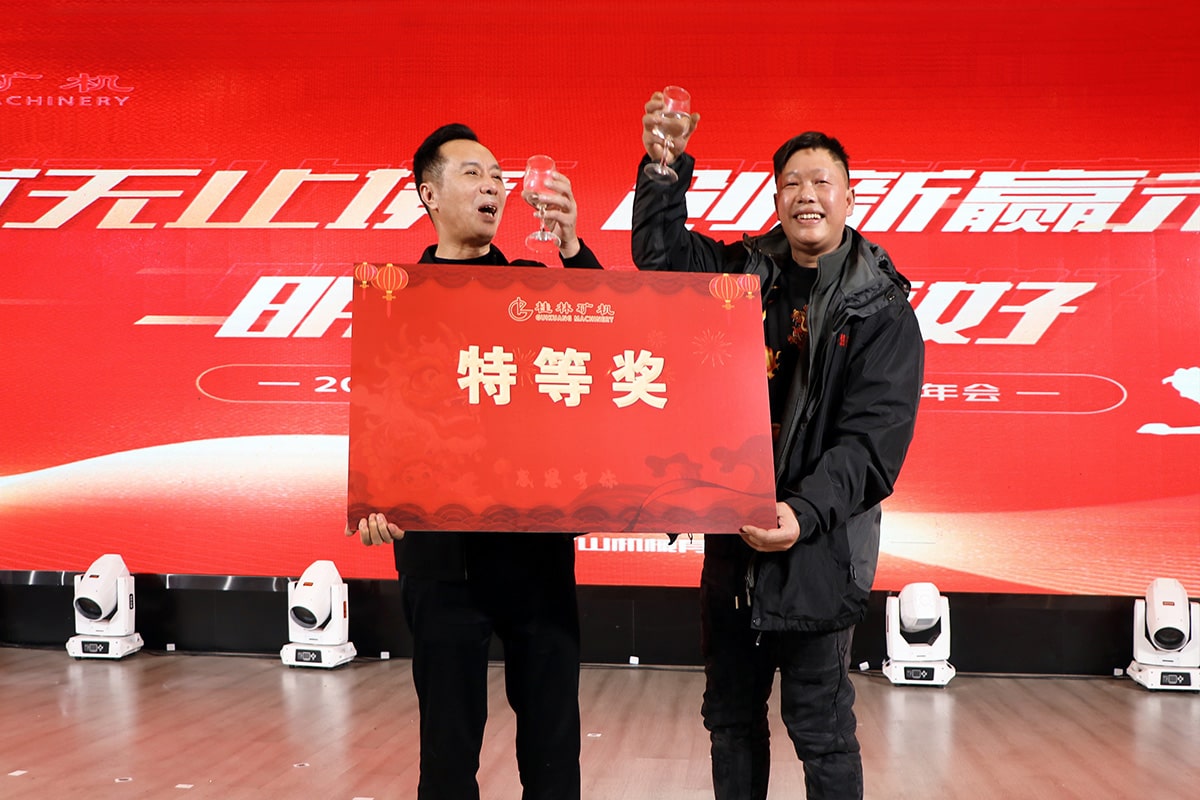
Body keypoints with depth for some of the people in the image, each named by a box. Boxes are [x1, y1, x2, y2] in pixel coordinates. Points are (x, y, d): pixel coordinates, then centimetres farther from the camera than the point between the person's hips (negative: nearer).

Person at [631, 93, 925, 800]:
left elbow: (875, 438, -14)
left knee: (821, 729, 6)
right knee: (731, 715, 17)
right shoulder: (747, 272, 6)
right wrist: (666, 166, -9)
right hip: (730, 536, 5)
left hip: (820, 548, -4)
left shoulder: (881, 309, -7)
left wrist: (805, 513, -26)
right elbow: (662, 254, 5)